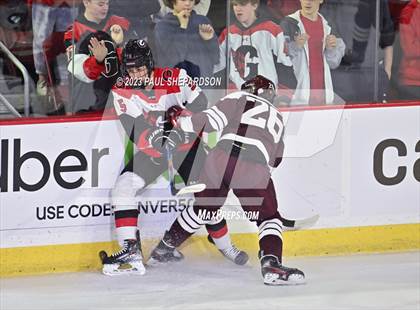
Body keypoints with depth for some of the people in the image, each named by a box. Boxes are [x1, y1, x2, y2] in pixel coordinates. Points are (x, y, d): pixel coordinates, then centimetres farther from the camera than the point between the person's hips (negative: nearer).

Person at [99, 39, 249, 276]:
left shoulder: (175, 78, -17)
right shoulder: (121, 92, -13)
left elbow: (200, 105, -5)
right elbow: (135, 132, -20)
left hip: (187, 144, -1)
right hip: (151, 149, 1)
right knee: (123, 188, -18)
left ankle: (225, 246, 23)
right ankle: (131, 251, -20)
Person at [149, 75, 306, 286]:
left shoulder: (240, 100, 20)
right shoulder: (277, 118, 32)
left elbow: (211, 119, 7)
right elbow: (276, 159, 35)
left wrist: (181, 121, 17)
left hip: (221, 159, 1)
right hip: (254, 170, -1)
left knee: (202, 208, 24)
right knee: (269, 219, 14)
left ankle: (165, 247, 39)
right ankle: (271, 264, -12)